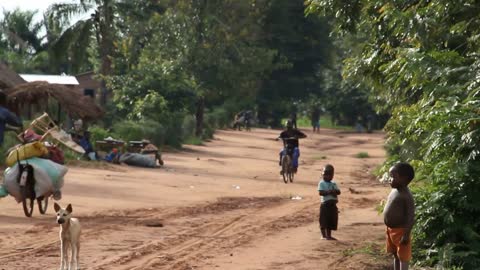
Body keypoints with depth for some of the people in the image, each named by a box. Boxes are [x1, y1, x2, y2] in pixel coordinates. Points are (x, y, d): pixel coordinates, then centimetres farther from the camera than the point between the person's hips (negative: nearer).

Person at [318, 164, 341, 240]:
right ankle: (324, 235, 4)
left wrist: (334, 191, -17)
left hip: (333, 205, 6)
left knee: (331, 220, 10)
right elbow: (320, 192, -16)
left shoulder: (333, 184, 13)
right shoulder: (322, 183, -4)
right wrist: (329, 192, -21)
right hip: (325, 204, -6)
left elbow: (338, 192, 3)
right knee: (324, 220, -3)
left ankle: (329, 235, 19)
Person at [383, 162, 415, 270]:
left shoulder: (406, 196, -20)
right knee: (395, 255, 19)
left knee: (403, 257, -1)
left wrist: (406, 235, -25)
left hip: (400, 231, -10)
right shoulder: (394, 191, 8)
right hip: (391, 230, 10)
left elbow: (411, 217, -22)